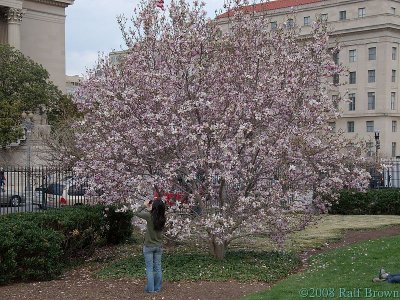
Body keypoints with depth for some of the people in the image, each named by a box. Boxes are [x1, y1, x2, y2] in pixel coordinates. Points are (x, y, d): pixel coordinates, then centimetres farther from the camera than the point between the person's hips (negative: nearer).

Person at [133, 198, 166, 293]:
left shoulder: (149, 216, -21)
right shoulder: (162, 218, -9)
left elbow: (137, 213, -5)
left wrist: (144, 205, 5)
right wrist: (149, 208, 3)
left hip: (149, 246, -4)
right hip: (159, 246, 4)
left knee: (149, 268, 5)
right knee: (158, 267, 13)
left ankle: (150, 288, 10)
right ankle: (157, 287, 21)